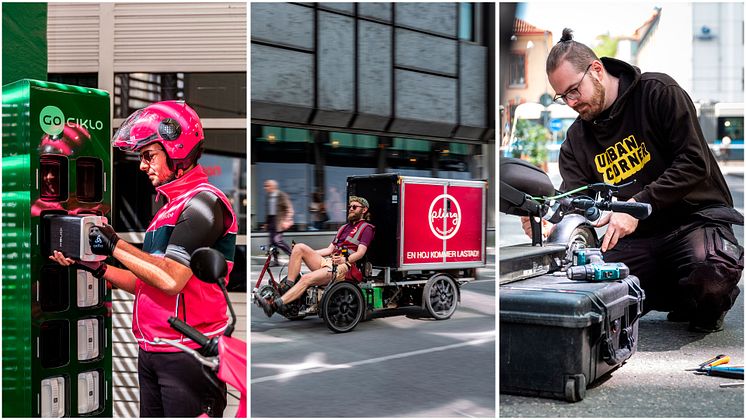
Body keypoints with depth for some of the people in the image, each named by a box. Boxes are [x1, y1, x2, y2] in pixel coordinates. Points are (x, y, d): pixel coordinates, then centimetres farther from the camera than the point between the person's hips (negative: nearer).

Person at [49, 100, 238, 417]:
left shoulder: (203, 201, -12)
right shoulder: (169, 207, 19)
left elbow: (171, 280, -21)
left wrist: (116, 247, -10)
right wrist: (97, 267, 8)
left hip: (187, 354, -9)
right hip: (151, 352, 9)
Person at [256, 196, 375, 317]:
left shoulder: (366, 228, 6)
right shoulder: (344, 227, 31)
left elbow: (360, 253, -9)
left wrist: (345, 260, -28)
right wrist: (308, 253, 16)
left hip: (344, 267, -8)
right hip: (328, 262, 8)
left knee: (306, 279, -29)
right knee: (299, 247, -13)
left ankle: (275, 305, -38)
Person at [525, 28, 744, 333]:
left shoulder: (658, 92, -6)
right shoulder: (577, 140, 9)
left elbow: (695, 162, -13)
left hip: (697, 216, -5)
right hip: (636, 238, 5)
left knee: (711, 271, -38)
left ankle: (708, 306, 3)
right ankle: (684, 298, 5)